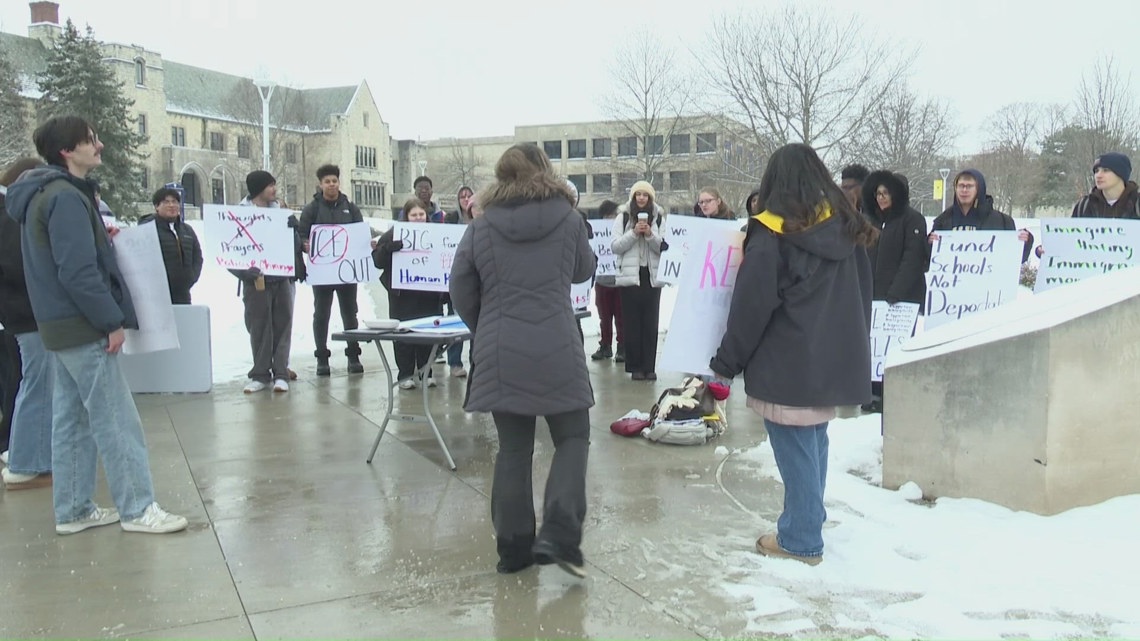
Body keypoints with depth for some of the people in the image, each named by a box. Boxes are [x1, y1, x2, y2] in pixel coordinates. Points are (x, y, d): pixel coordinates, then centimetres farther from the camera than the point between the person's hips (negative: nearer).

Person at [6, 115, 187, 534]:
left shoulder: (43, 195, 15)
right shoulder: (66, 197, -17)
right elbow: (78, 272, -23)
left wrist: (100, 239, 7)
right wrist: (113, 320, -18)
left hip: (59, 327, 10)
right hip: (83, 329, -10)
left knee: (71, 419, 14)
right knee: (117, 421, -4)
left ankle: (73, 510, 21)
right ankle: (137, 509, 2)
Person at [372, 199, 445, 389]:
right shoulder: (394, 234, 1)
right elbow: (377, 260, -3)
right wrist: (389, 248, -23)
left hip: (429, 294, 2)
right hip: (402, 294, -2)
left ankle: (426, 372, 18)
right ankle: (405, 375, 10)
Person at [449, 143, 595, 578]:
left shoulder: (481, 228, 2)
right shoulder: (566, 218, 1)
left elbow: (462, 294, 5)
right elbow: (583, 271, 15)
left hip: (499, 356, 2)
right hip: (557, 353, -2)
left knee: (513, 448, 10)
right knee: (572, 437, 10)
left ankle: (514, 546, 15)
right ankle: (559, 535, -5)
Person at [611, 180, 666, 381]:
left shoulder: (659, 218, 6)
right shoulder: (622, 217, 3)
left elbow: (665, 248, 2)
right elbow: (615, 246, -3)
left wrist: (650, 235, -13)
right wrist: (634, 233, -14)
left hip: (652, 276, 1)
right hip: (630, 275, -1)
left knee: (651, 322, 4)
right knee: (632, 322, 2)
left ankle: (649, 367, 9)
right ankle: (635, 366, 7)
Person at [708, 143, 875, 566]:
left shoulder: (772, 233, -12)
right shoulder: (846, 226, 8)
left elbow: (751, 307, -12)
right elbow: (862, 296, 15)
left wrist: (726, 363, -3)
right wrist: (851, 347, 24)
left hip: (788, 365, -7)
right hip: (835, 359, 7)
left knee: (796, 450, 1)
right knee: (814, 443, 16)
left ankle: (801, 541, 9)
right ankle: (807, 523, 27)